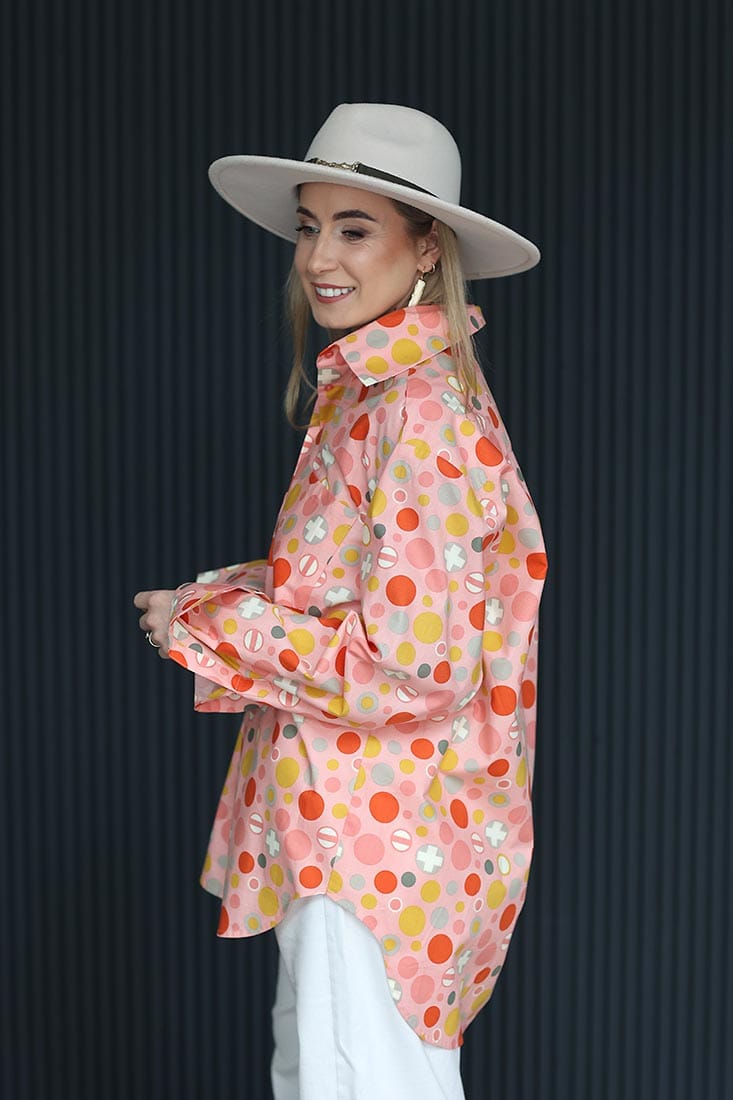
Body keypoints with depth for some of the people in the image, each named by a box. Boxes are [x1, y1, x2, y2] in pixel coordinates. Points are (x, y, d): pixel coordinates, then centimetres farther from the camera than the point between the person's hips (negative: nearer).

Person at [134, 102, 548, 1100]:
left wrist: (205, 628, -16)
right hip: (336, 823, 10)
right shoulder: (366, 391, 10)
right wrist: (220, 595, 1)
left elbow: (412, 661, -25)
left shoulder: (420, 411, -21)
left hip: (380, 834, -10)